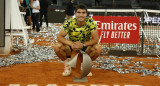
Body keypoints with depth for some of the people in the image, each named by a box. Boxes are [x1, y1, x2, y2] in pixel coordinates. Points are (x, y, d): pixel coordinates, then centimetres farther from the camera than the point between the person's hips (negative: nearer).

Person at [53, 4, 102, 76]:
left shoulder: (91, 22, -20)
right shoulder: (69, 23, -19)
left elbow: (96, 39, -22)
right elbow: (59, 37, -22)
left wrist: (83, 44, -38)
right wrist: (71, 44, -40)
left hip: (86, 46, 0)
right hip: (71, 45, 0)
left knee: (98, 48, -30)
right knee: (57, 46, -28)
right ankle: (67, 64, -1)